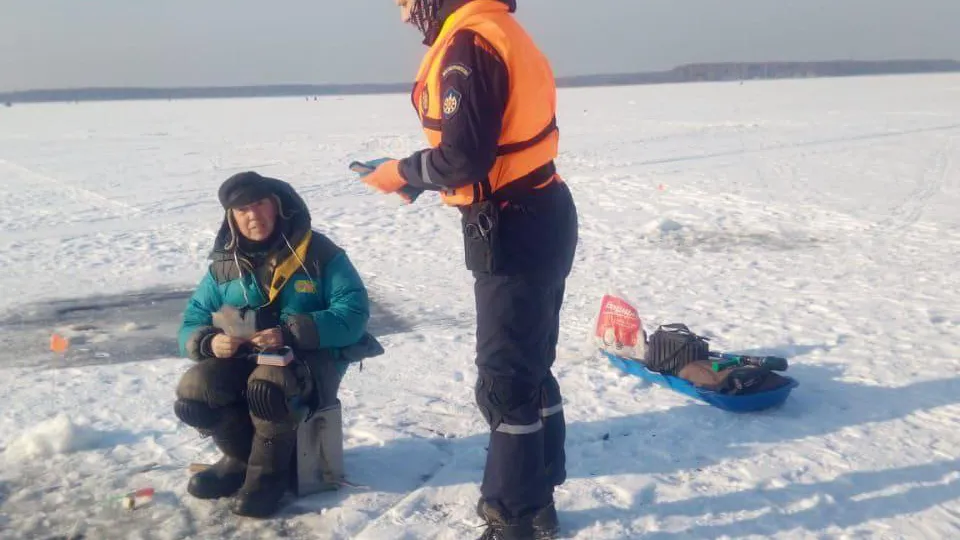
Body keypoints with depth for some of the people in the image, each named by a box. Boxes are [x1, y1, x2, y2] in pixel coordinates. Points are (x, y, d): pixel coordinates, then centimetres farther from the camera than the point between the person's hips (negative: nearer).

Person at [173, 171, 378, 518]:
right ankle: (243, 456, 6)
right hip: (242, 358, 5)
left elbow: (354, 313, -15)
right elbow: (191, 325, 8)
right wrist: (210, 342, -18)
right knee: (193, 392, -22)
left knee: (268, 386, -37)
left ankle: (269, 470, -8)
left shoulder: (319, 252, -5)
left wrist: (290, 334, -28)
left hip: (310, 357, -4)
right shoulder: (224, 263, 7)